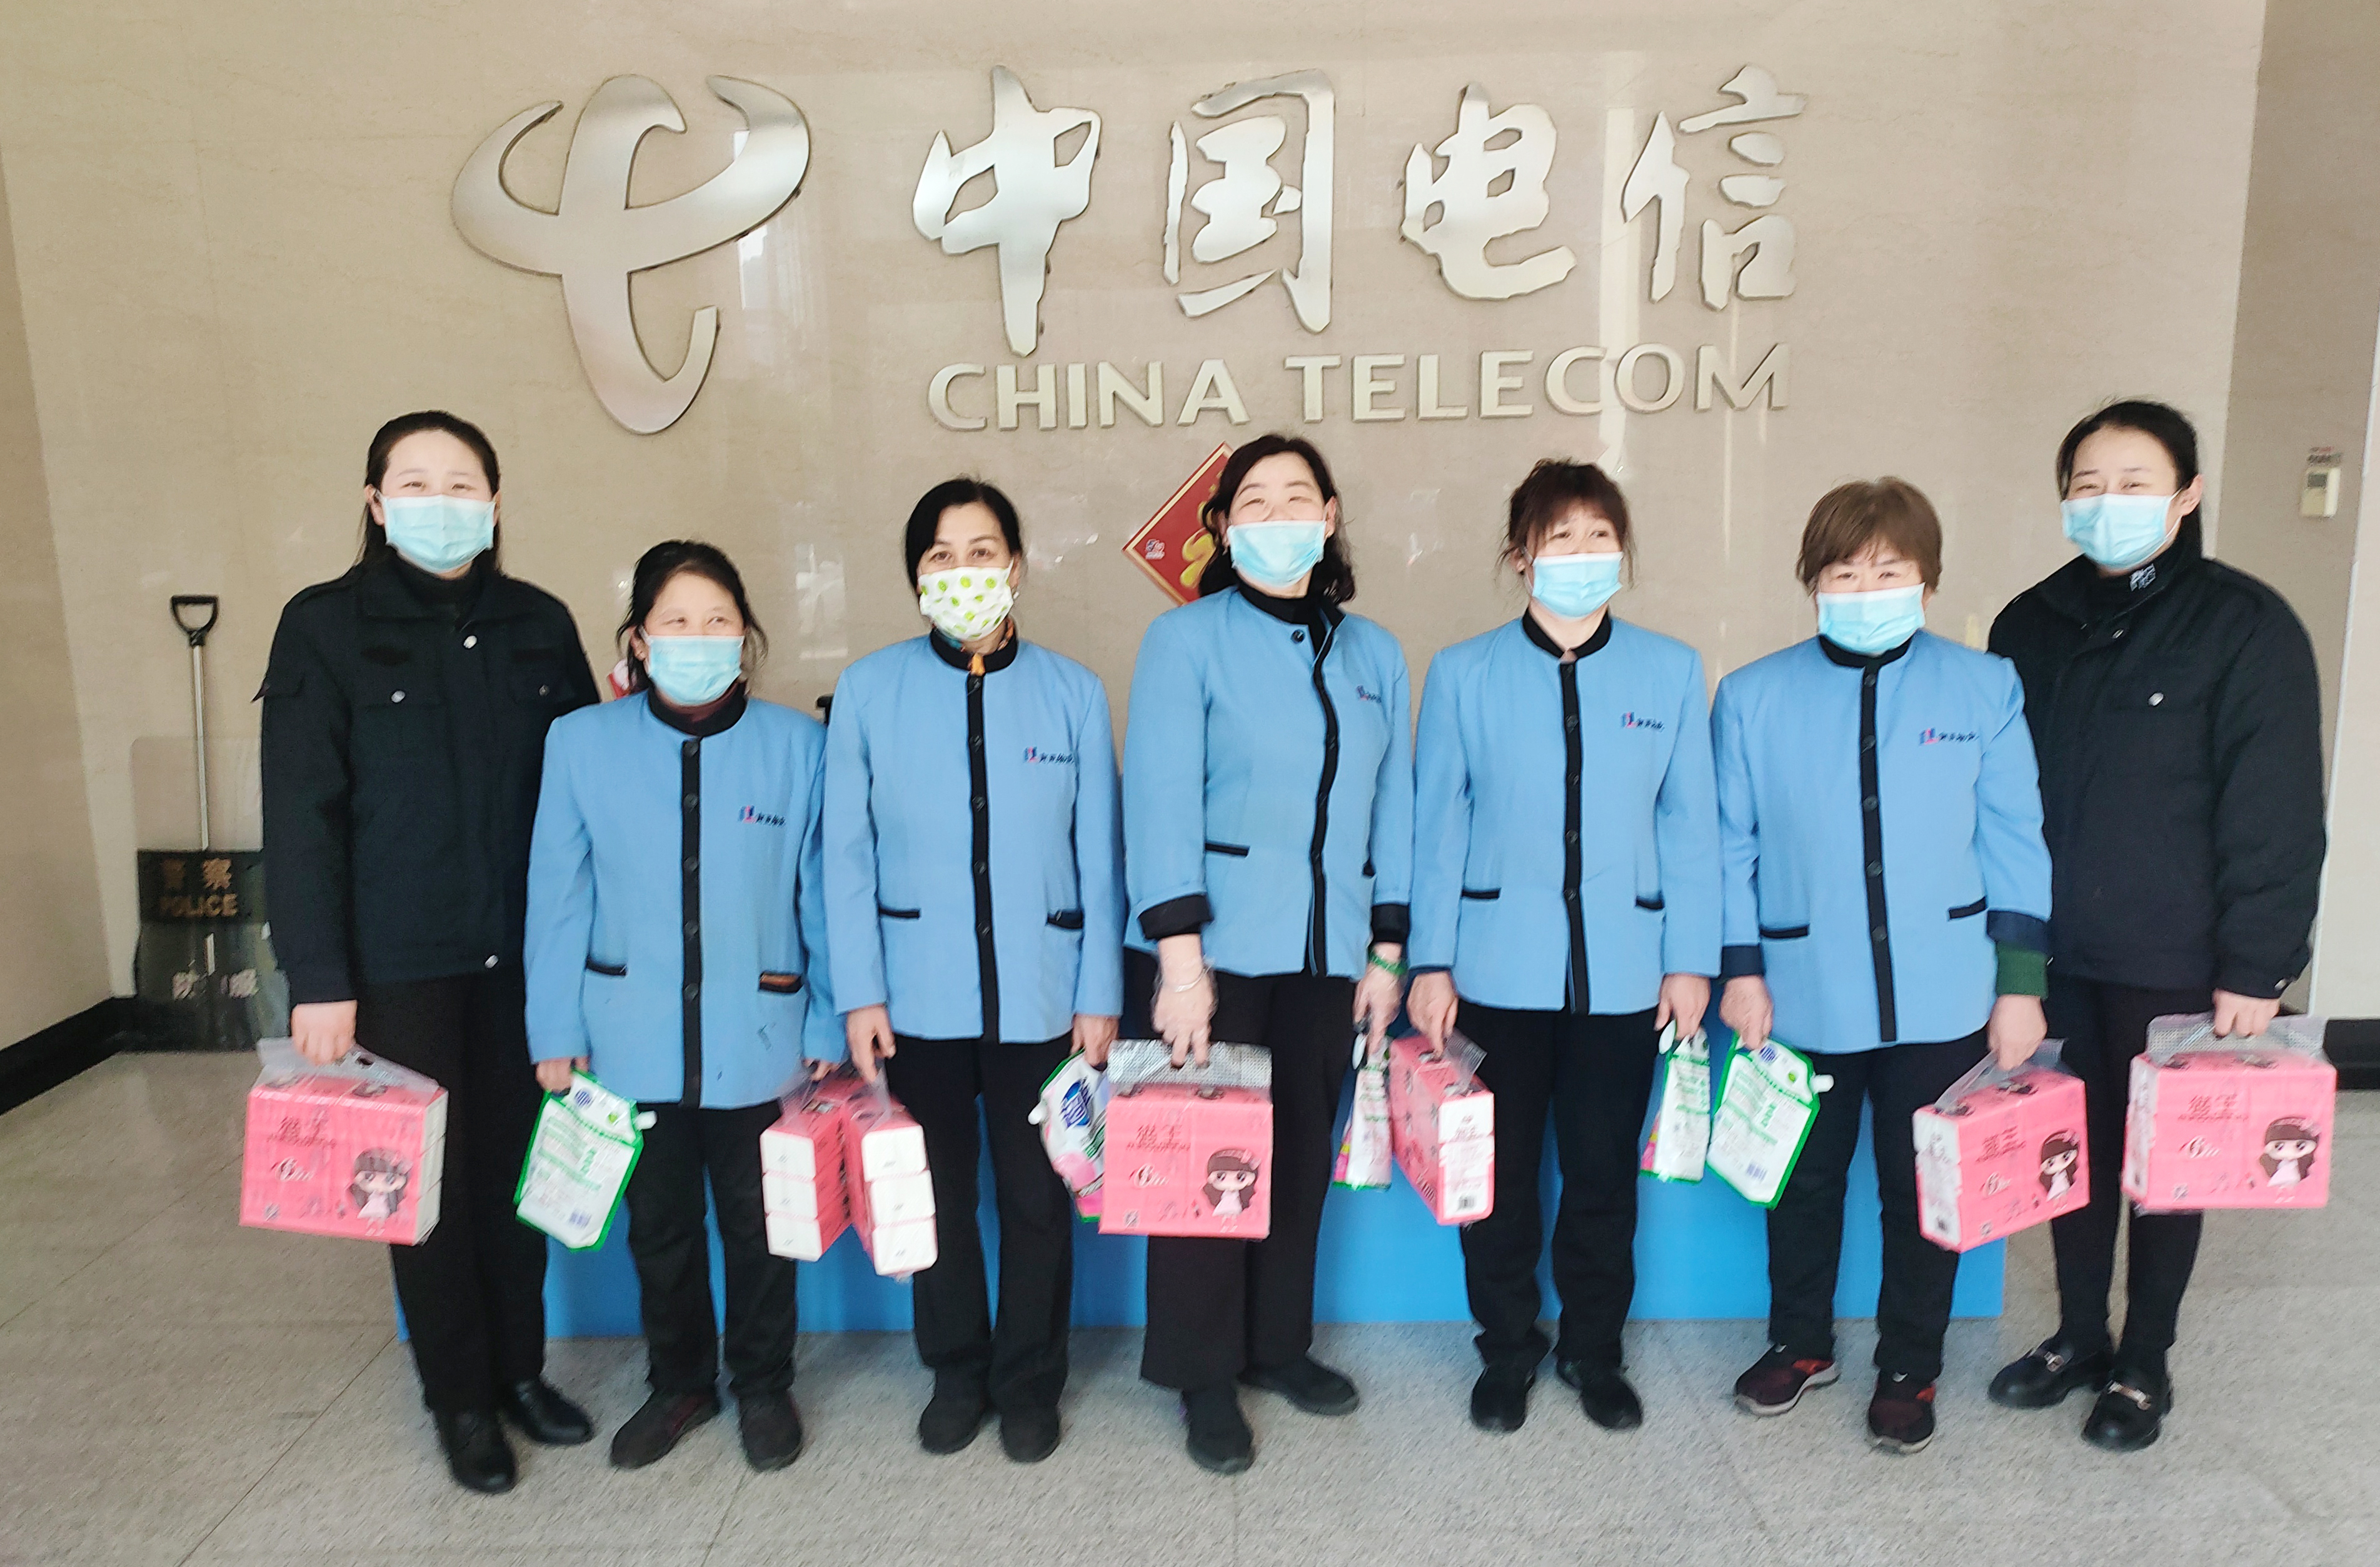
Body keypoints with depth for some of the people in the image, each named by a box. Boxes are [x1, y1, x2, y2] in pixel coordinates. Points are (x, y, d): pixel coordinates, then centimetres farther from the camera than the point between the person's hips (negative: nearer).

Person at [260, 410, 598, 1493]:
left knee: (513, 1162, 12)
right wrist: (317, 980, -11)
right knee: (428, 1174, 9)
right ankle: (460, 1397, 26)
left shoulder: (538, 624, 4)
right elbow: (301, 813, -8)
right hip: (400, 960, -2)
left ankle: (520, 1367, 31)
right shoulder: (326, 627, -5)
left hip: (524, 952, 3)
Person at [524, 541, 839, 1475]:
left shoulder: (798, 745, -5)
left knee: (757, 1220, 12)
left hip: (758, 1039, -1)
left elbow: (821, 896, -1)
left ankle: (763, 1386, 34)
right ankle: (678, 1383, 38)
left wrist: (827, 1025, -1)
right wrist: (557, 1032, 0)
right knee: (658, 1222, 17)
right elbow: (559, 898, 1)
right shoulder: (582, 743, -3)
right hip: (632, 1038, 1)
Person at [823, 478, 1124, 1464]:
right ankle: (957, 1374, 34)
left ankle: (1029, 1383, 30)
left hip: (1040, 994, 0)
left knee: (1036, 1193, 8)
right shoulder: (869, 690, 0)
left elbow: (1099, 856, 1)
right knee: (937, 1193, 13)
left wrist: (1101, 994, -1)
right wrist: (859, 992, -4)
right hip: (919, 994, 1)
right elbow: (847, 854, 1)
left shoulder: (1073, 693, 0)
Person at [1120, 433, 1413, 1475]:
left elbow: (1391, 805, 11)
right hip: (1214, 952, -4)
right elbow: (1162, 799, -11)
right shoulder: (1186, 639, -3)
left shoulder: (1373, 654, 11)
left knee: (1302, 1154, 12)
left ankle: (1278, 1345, 32)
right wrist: (1180, 955, -17)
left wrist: (1387, 951, 7)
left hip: (1328, 955, 4)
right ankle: (1204, 1379, 21)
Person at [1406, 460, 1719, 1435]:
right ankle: (1508, 1348, 30)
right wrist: (1430, 962, -3)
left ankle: (1594, 1352, 32)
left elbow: (1690, 827, 5)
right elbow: (1437, 827, 0)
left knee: (1604, 1172, 11)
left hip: (1623, 974, 1)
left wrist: (1691, 958, 1)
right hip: (1500, 970, -1)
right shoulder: (1464, 674, 1)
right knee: (1498, 1169, 10)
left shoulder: (1672, 673, 4)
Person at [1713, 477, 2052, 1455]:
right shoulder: (1753, 697, -3)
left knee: (1925, 1190, 12)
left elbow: (2014, 843, 0)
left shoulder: (1986, 688, -2)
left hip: (1941, 1000, 0)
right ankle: (1800, 1343, 38)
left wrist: (2021, 980, -2)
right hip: (1804, 997, 1)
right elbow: (1732, 845, 1)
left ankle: (1910, 1367, 33)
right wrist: (1740, 968, -2)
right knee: (1803, 1182, 16)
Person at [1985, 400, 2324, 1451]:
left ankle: (2144, 1364, 29)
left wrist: (2256, 966, -13)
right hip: (2054, 951, 4)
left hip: (2175, 961, -4)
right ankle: (2078, 1336, 33)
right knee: (2074, 1148, 15)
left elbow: (2276, 813, -11)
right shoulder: (2030, 625, 4)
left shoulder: (2245, 626, -10)